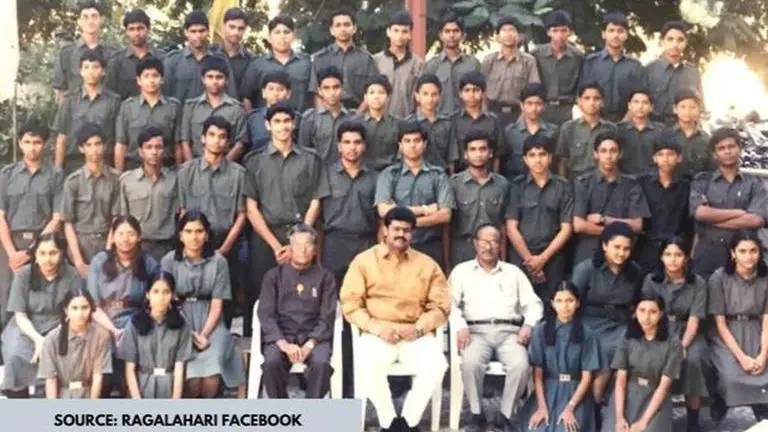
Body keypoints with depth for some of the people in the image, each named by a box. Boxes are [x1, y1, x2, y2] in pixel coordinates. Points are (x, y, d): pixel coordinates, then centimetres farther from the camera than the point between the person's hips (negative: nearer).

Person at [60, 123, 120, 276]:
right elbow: (68, 223, -2)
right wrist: (79, 261, -7)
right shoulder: (73, 181, -2)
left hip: (107, 243, 1)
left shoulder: (115, 179, -1)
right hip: (81, 244, 0)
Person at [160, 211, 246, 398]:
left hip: (210, 323, 1)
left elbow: (217, 305, 1)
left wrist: (204, 334, -13)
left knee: (211, 379, -24)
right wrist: (189, 333, -14)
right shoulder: (169, 261, 0)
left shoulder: (218, 261, 0)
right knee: (191, 378, -25)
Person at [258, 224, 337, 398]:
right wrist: (283, 344, -14)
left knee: (321, 363, -32)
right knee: (271, 362, -31)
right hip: (281, 336, 1)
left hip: (314, 337, 0)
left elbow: (327, 317, 3)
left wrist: (309, 345, -14)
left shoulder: (325, 277, 10)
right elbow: (266, 314, 2)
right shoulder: (274, 275, 12)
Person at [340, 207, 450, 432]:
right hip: (377, 333, -1)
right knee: (367, 367, -33)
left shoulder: (427, 264, 10)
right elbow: (351, 305, 0)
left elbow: (441, 306, 7)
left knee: (436, 365, -29)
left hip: (417, 334, 1)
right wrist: (377, 328, -13)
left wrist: (419, 328, -11)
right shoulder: (364, 261, 6)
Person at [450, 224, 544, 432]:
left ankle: (506, 414, -9)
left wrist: (528, 325, -5)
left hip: (509, 331, 2)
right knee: (471, 363, -35)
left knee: (521, 365, -31)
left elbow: (533, 304, 15)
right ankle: (477, 414, -13)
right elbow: (450, 303, 2)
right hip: (477, 330, -1)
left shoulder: (513, 272, 21)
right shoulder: (461, 271, 15)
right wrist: (460, 326, -16)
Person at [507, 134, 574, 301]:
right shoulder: (517, 185, 4)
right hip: (521, 257, 0)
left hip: (552, 259, 0)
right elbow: (511, 228, 0)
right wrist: (529, 258, -7)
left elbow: (566, 228, 1)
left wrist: (543, 258, -6)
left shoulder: (563, 186, 4)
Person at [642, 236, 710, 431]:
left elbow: (694, 320, -8)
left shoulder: (698, 283, -2)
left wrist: (683, 346, -24)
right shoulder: (651, 280, 2)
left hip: (687, 333, 0)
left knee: (693, 360, -32)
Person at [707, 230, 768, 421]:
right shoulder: (719, 278, -10)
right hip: (725, 337, -2)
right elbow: (720, 323, -10)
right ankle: (719, 406, 4)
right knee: (732, 376, -27)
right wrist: (742, 357, -18)